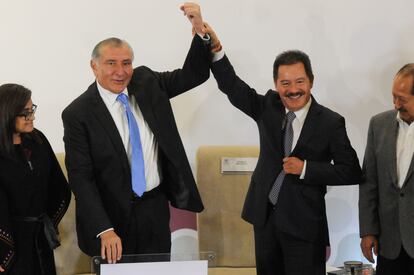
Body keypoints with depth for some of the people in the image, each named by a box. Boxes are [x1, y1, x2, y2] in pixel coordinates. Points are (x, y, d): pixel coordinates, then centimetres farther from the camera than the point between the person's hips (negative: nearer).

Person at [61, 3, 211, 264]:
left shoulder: (146, 82, 1)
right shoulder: (78, 114, -13)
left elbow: (193, 75, 4)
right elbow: (80, 178, -15)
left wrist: (201, 31, -15)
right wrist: (104, 230, -24)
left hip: (155, 208, 4)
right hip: (111, 216, -4)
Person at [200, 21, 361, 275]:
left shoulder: (331, 122, -8)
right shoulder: (268, 107, 3)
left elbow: (351, 173, -7)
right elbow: (232, 86, -4)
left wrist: (305, 168, -17)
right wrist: (215, 49, -18)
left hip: (304, 221, -4)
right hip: (265, 215, 4)